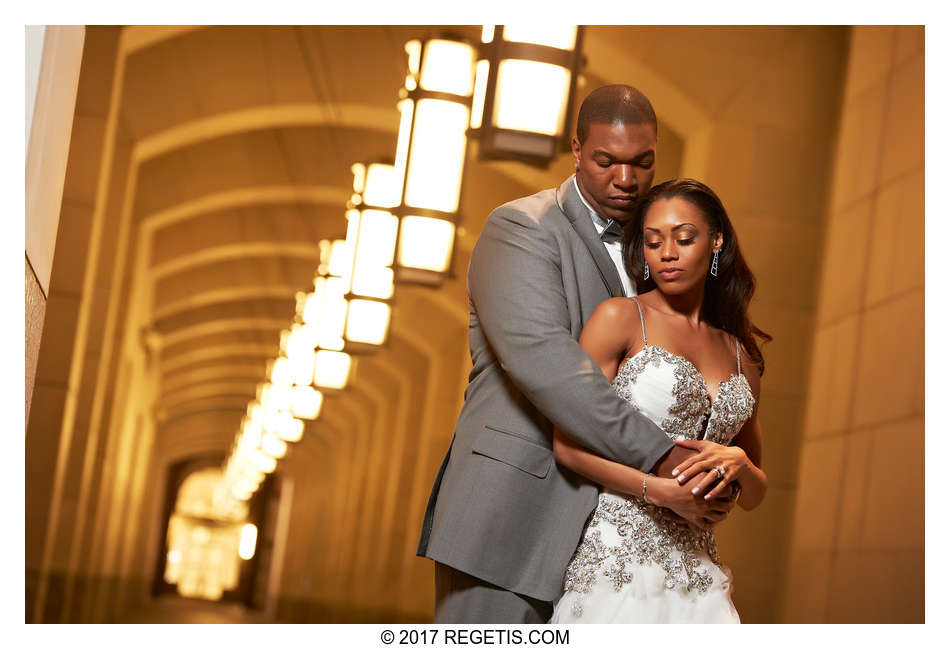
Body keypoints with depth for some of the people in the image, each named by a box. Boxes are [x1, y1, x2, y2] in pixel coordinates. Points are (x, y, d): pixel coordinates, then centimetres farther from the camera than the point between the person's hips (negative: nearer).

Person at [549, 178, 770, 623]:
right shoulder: (620, 317, 2)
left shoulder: (741, 355, 16)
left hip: (697, 567, 4)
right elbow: (568, 444, -6)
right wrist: (654, 488, -18)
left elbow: (754, 496, 19)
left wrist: (739, 464, -4)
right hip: (616, 557, -4)